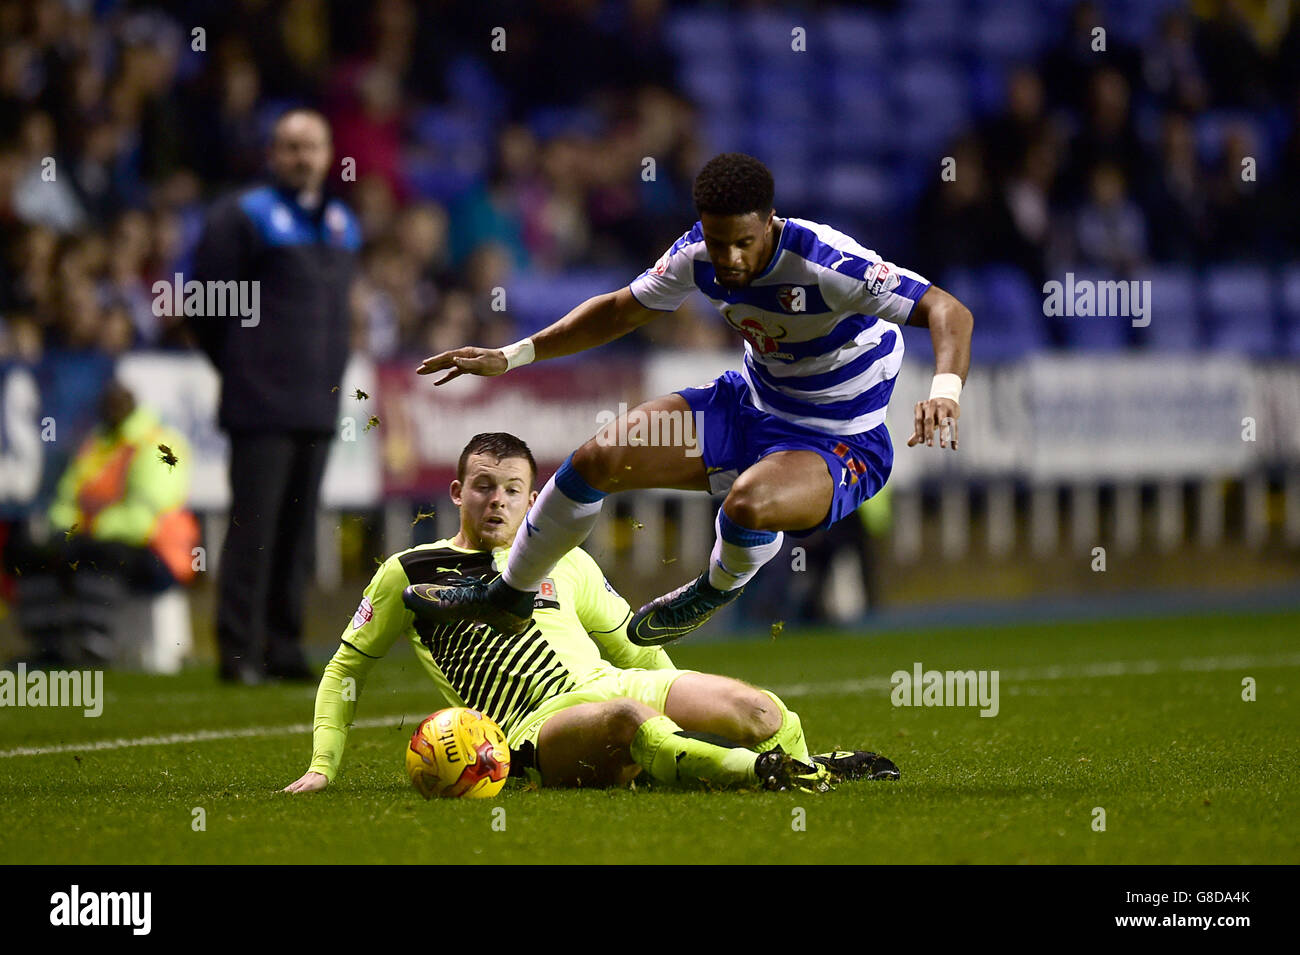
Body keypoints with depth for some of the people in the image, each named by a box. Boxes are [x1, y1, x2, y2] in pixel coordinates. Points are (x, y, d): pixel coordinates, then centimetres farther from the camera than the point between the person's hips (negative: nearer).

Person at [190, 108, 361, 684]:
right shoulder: (243, 218, -5)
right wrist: (241, 368, 2)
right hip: (261, 403, -6)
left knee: (298, 531, 8)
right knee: (254, 528, -8)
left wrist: (330, 373, 16)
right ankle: (240, 652, -6)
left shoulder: (342, 226, 15)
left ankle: (284, 647, 14)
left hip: (319, 402, 6)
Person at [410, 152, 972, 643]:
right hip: (749, 404, 7)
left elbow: (949, 313, -34)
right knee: (600, 459, -5)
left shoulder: (825, 264, -31)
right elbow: (621, 310, 8)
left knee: (748, 504, -38)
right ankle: (510, 596, 20)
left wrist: (944, 391, -54)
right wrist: (511, 357, 5)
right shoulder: (698, 254, -11)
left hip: (838, 443, -6)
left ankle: (718, 591, 0)